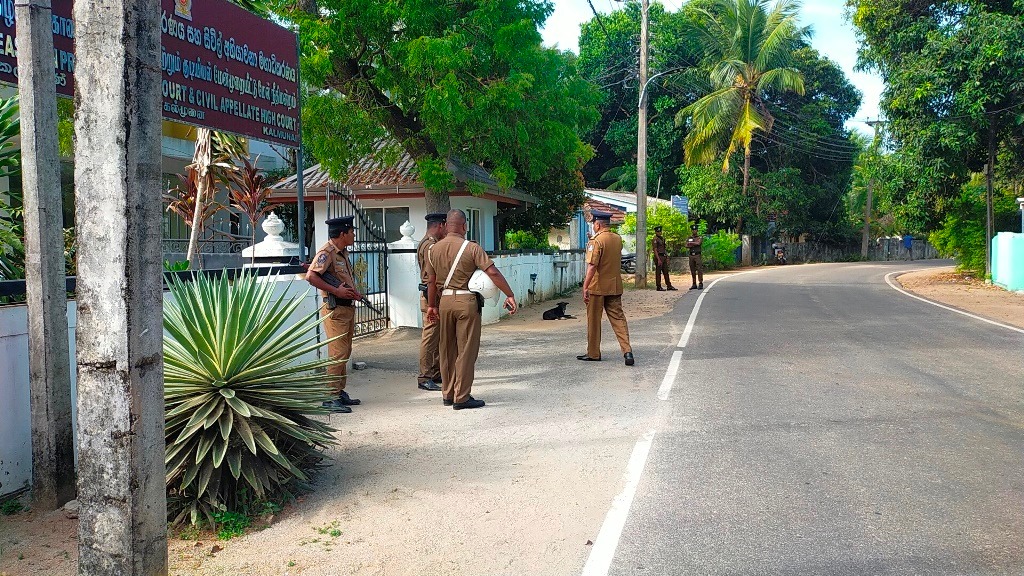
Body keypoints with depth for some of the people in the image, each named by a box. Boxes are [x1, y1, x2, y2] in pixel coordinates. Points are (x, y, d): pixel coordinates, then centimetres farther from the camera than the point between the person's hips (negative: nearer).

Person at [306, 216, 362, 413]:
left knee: (345, 352, 14)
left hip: (348, 308, 10)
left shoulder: (343, 252, 16)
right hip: (335, 310, -10)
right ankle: (331, 397, -6)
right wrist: (336, 290, -24)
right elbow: (311, 276, -25)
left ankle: (340, 392, 23)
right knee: (338, 353, -10)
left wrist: (355, 292, 11)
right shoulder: (326, 252, -13)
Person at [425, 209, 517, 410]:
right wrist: (510, 295, -11)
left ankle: (447, 394, 23)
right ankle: (462, 397, 4)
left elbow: (431, 281, 10)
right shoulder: (471, 248, -9)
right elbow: (493, 273, -15)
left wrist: (431, 305, 19)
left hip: (444, 300, 5)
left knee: (447, 349, 14)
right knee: (466, 350, 2)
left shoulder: (434, 249, 6)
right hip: (466, 301, -5)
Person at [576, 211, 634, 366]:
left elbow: (592, 266, -20)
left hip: (598, 286, -6)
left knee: (594, 320, 6)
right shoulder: (618, 239, 8)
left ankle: (593, 353, 16)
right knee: (618, 318, 6)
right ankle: (627, 351, -7)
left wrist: (585, 287, -19)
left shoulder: (596, 241, -14)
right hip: (615, 286, 6)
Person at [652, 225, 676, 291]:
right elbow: (655, 250, -16)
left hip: (664, 257, 9)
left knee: (666, 272, 9)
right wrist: (658, 259, -22)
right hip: (658, 257, -9)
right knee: (658, 273, -4)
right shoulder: (655, 240, -10)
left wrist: (667, 258, 16)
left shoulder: (662, 238, 17)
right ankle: (659, 287, 0)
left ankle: (669, 286, 12)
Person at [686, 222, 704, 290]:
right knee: (692, 271, 6)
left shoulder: (700, 237, 3)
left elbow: (698, 243, -15)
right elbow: (686, 246, 2)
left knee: (699, 270, -8)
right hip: (691, 256, 4)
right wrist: (694, 244, -10)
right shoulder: (689, 238, 15)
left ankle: (700, 284, -7)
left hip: (697, 255, -4)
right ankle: (694, 284, 11)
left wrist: (691, 243, -3)